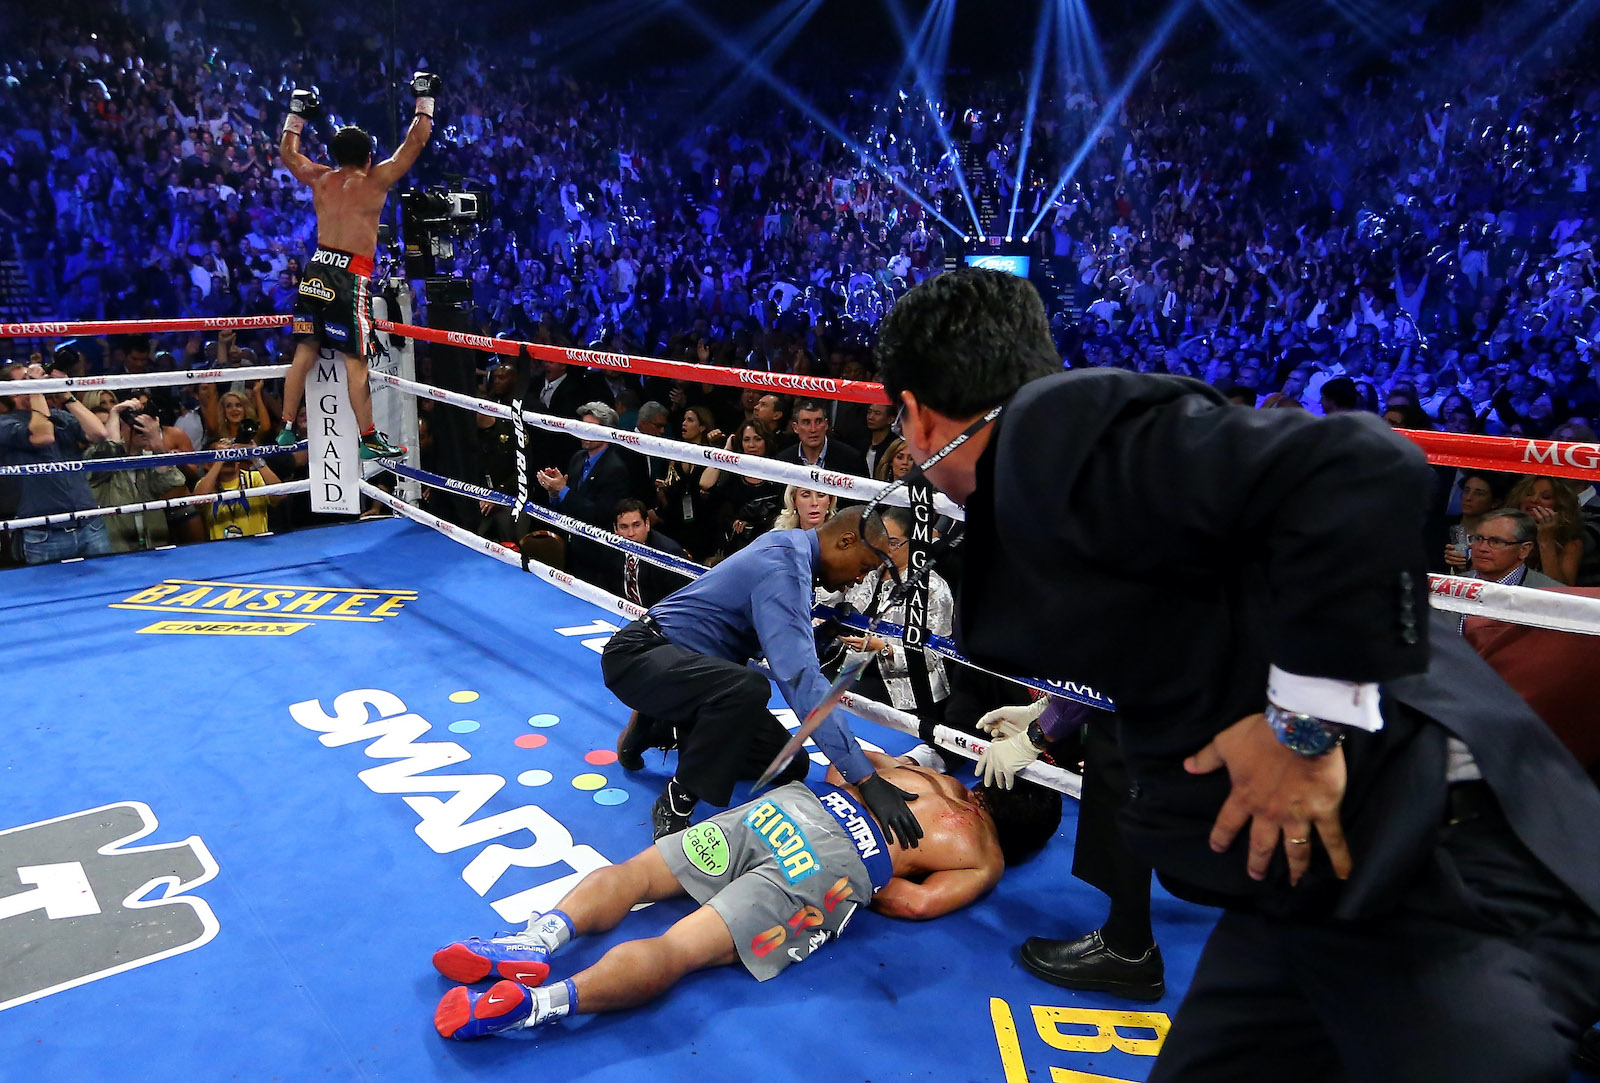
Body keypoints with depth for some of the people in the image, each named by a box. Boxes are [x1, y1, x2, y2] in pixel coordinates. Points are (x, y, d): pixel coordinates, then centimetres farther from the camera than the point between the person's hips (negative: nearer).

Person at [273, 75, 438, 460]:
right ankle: (369, 439, 0)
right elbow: (416, 142, 3)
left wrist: (297, 112, 41)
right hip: (350, 275, -6)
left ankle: (286, 429, 16)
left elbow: (287, 151, 31)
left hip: (316, 271, 6)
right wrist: (425, 99, 14)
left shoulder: (320, 178, 11)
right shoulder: (376, 180, -3)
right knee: (355, 361, -4)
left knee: (304, 351, 11)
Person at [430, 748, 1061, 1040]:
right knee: (676, 951, -16)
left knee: (633, 872, 4)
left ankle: (542, 937, -19)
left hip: (790, 803, 5)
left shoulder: (924, 771, 31)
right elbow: (920, 902, 2)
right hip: (837, 864, -5)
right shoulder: (986, 860, 17)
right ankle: (538, 1003, -34)